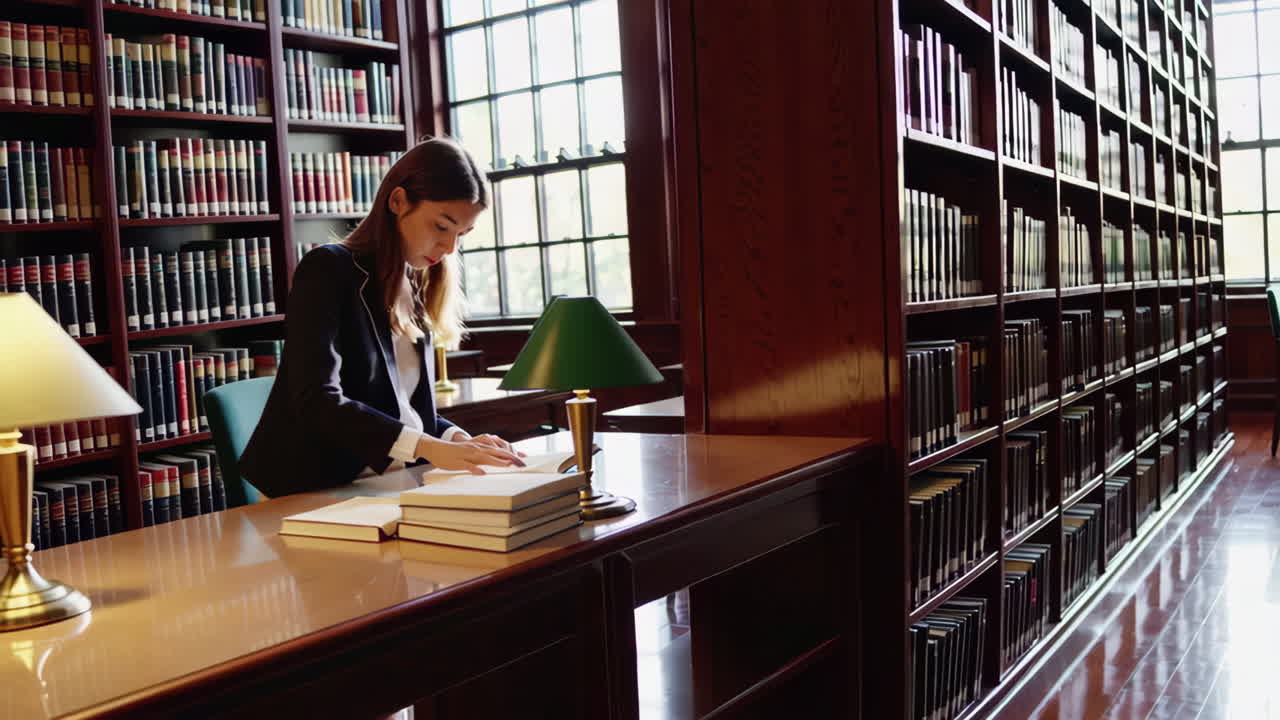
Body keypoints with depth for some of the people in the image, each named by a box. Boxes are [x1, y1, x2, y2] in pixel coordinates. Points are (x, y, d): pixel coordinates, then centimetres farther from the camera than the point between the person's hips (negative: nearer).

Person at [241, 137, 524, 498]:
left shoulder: (417, 291, 13)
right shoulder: (328, 269, -7)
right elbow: (317, 400, -20)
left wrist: (459, 441, -7)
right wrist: (428, 447, -28)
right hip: (314, 490, -6)